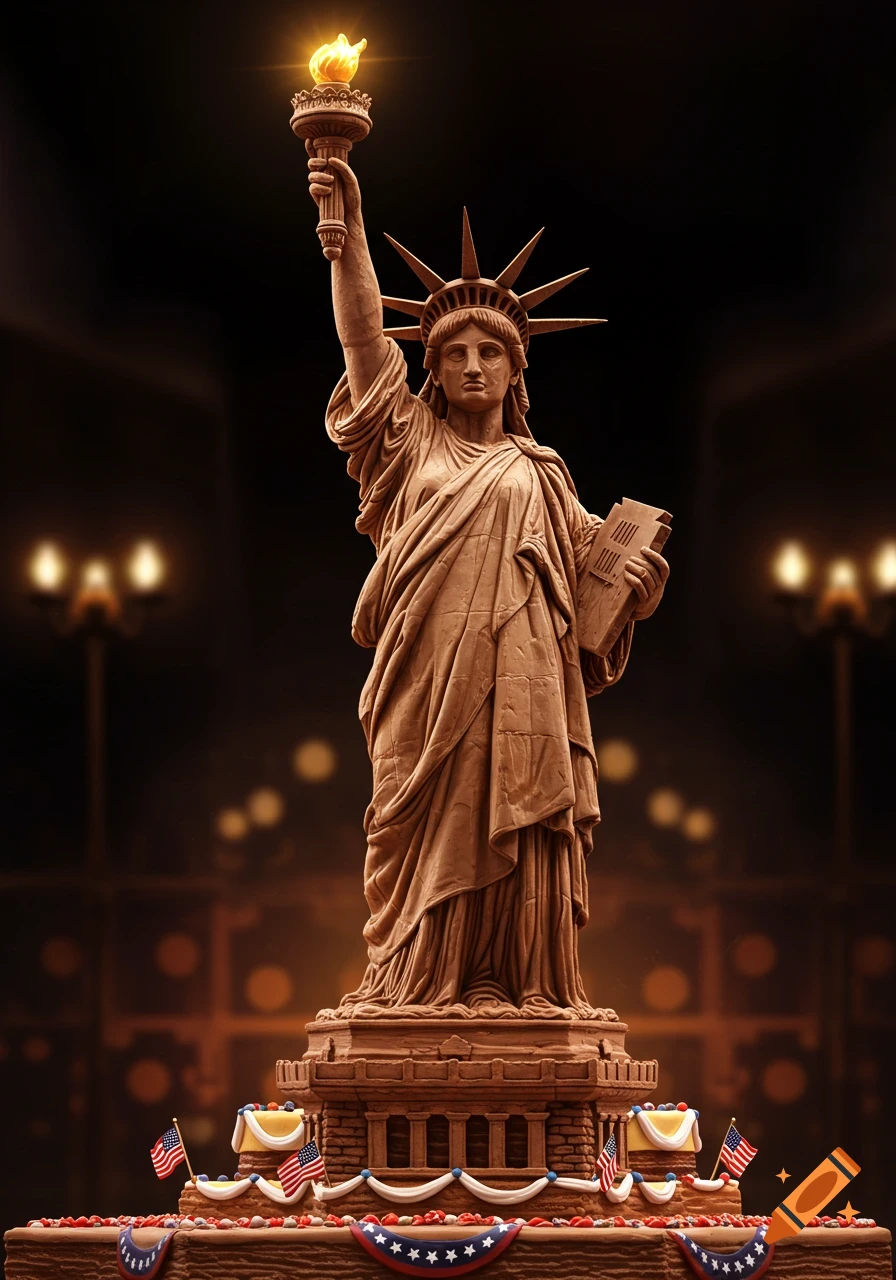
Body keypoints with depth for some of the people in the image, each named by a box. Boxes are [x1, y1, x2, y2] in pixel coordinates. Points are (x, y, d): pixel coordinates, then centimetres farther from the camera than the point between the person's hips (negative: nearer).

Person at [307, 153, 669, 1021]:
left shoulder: (540, 472, 20)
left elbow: (587, 561, 19)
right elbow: (363, 339, 6)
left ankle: (514, 986, -5)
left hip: (519, 678, 1)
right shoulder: (410, 444, 15)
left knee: (515, 828, -5)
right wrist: (350, 233, -2)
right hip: (427, 670, -1)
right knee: (426, 827, -5)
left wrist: (633, 578, -3)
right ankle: (413, 986, -4)